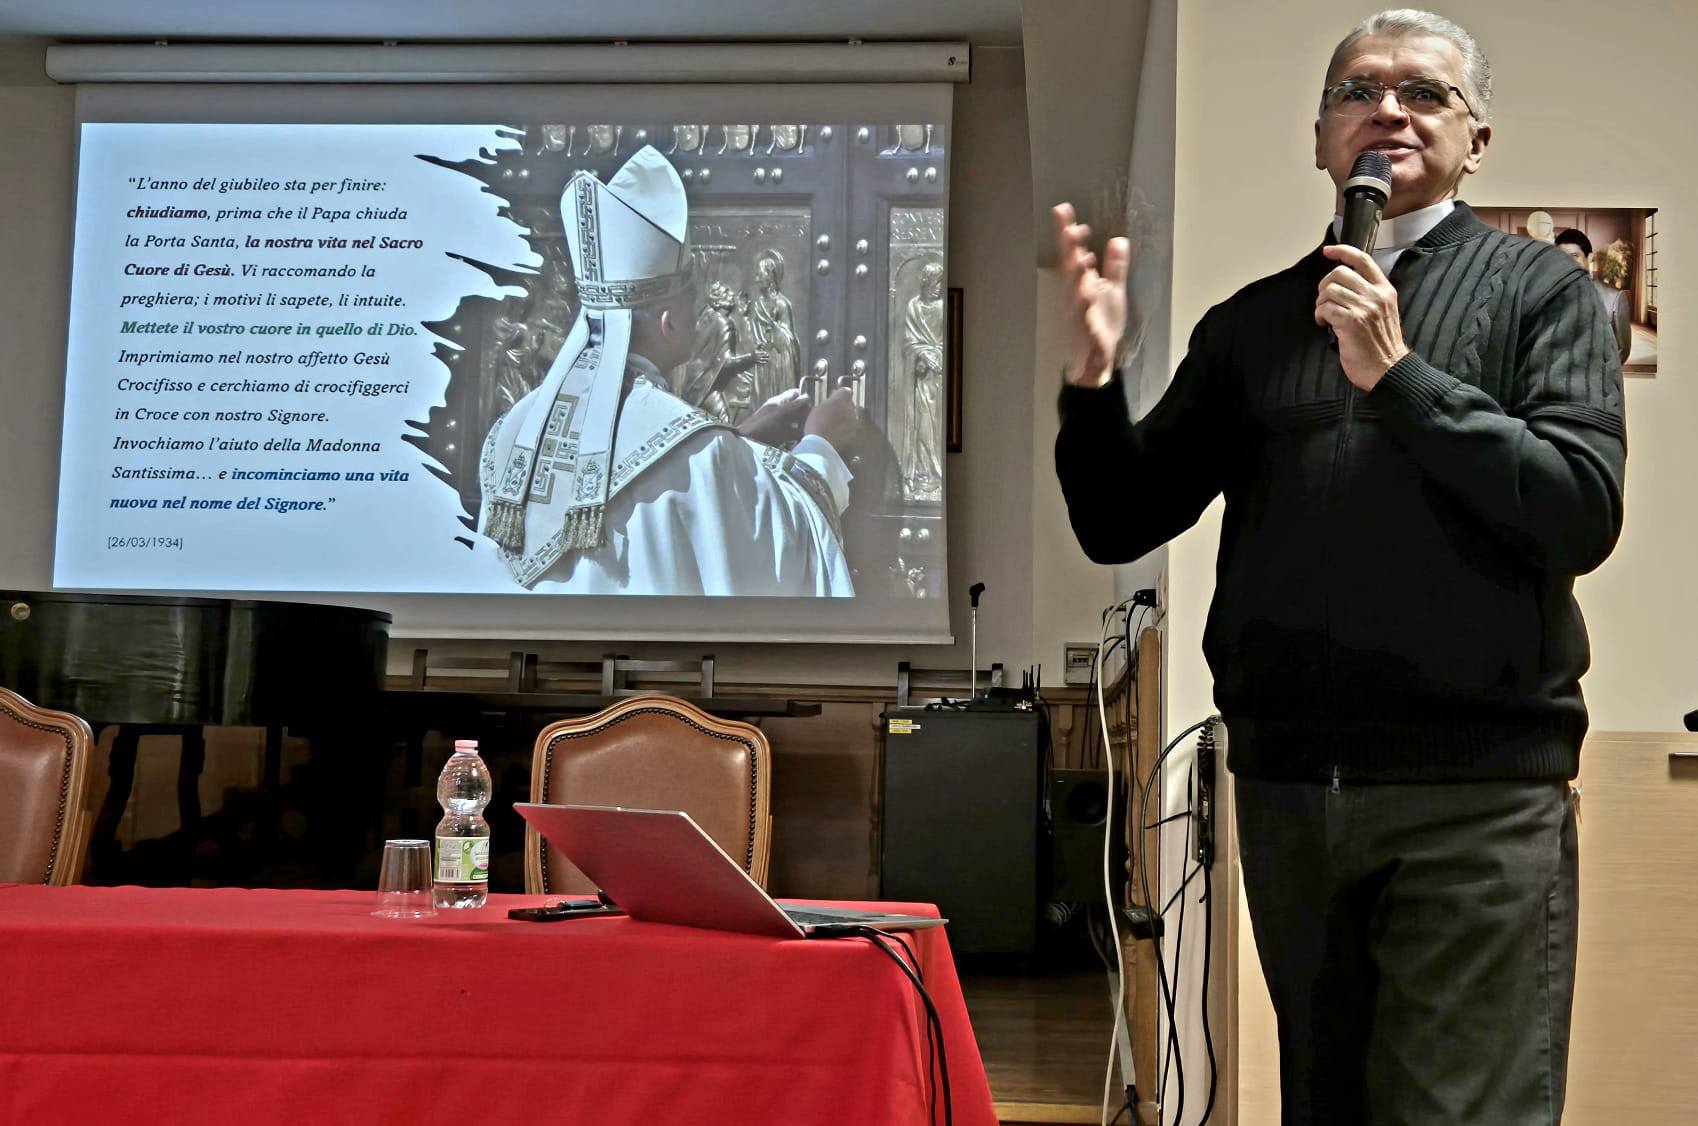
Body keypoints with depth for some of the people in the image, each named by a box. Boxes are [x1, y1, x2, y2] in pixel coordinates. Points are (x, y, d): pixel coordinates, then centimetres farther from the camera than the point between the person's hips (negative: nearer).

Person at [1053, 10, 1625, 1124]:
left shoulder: (1537, 288, 4)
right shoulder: (1251, 323, 13)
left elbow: (1584, 511, -10)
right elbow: (1121, 525, 10)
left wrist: (1397, 374, -13)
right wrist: (1093, 380, -8)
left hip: (1474, 787, -4)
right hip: (1288, 783, 4)